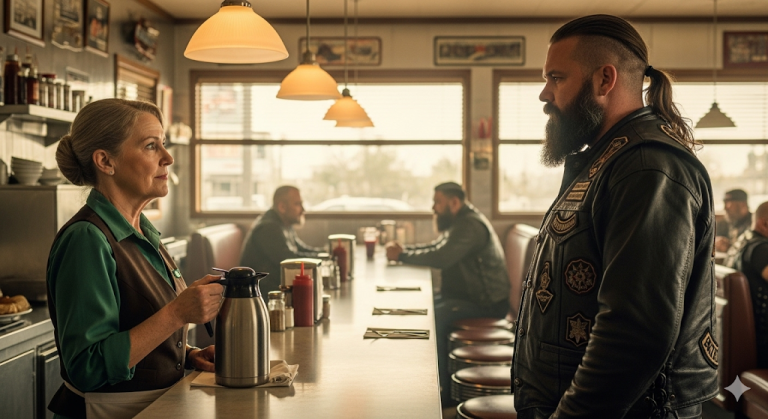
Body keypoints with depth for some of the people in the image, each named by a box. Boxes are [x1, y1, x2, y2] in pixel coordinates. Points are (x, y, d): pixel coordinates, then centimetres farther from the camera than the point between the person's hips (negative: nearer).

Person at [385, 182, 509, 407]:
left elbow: (440, 258, -29)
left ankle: (445, 392, -14)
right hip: (472, 295, 11)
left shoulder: (470, 225, -19)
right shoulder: (461, 222, 15)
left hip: (488, 303, -11)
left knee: (434, 318, -23)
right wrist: (403, 249, 2)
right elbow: (435, 248, 19)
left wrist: (402, 255, -18)